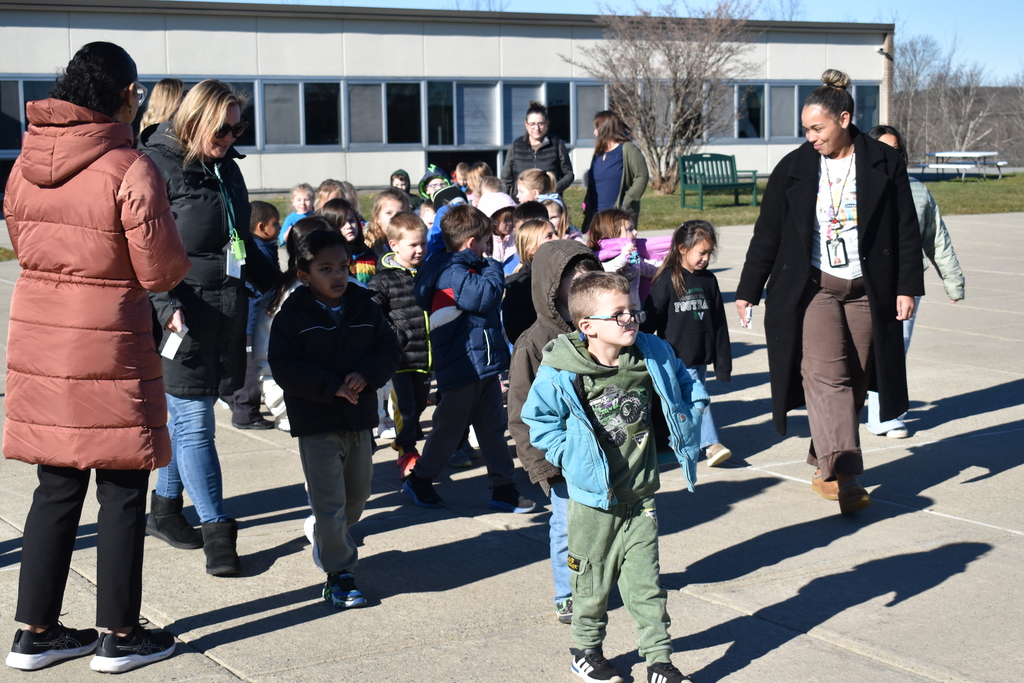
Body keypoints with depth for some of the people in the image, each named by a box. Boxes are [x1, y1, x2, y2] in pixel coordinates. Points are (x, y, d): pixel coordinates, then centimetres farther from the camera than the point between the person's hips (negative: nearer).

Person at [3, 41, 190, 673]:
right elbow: (161, 271, -12)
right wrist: (177, 244, 8)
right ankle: (118, 635, 15)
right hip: (108, 349, -6)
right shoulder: (130, 169, -15)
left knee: (57, 489, 16)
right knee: (122, 491, 7)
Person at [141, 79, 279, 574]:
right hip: (184, 317, -8)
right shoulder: (158, 166, -9)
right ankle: (217, 531, -2)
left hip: (225, 310, 8)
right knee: (194, 423, -5)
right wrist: (166, 306, -21)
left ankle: (165, 509, 29)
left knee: (184, 416, 16)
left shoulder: (226, 168, 16)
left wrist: (277, 283, 24)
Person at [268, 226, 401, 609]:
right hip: (316, 423, -5)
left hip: (359, 418, 5)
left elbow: (389, 349, 4)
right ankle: (339, 574, 1)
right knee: (329, 498, -6)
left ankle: (328, 539, 44)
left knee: (358, 492, 18)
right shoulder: (293, 315, -8)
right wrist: (331, 387, -21)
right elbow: (284, 368, -15)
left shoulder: (364, 307, 4)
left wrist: (366, 375, -16)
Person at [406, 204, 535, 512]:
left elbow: (490, 301, 24)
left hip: (483, 366, 9)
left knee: (494, 429, 10)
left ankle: (504, 488, 15)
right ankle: (420, 481, 21)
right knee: (449, 428, 4)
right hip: (460, 368, -9)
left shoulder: (465, 268, 16)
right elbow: (483, 296, -26)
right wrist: (493, 270, -11)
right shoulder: (450, 273, -17)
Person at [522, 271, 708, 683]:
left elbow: (690, 391, 11)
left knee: (644, 579, 6)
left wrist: (684, 441, 5)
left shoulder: (654, 356, -6)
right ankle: (585, 650, 31)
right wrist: (569, 456, -9)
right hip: (593, 498, -2)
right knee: (593, 580, 11)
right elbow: (538, 418, -3)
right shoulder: (562, 371, -17)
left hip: (641, 495, 2)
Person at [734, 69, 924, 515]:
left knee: (852, 383, 5)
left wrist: (907, 287, -1)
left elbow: (906, 230, 4)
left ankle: (823, 466, 21)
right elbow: (767, 233, 8)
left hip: (866, 291, 1)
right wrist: (748, 291, 9)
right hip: (811, 288, -1)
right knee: (826, 376, -17)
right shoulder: (793, 168, 2)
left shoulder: (885, 164, 1)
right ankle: (843, 475, -24)